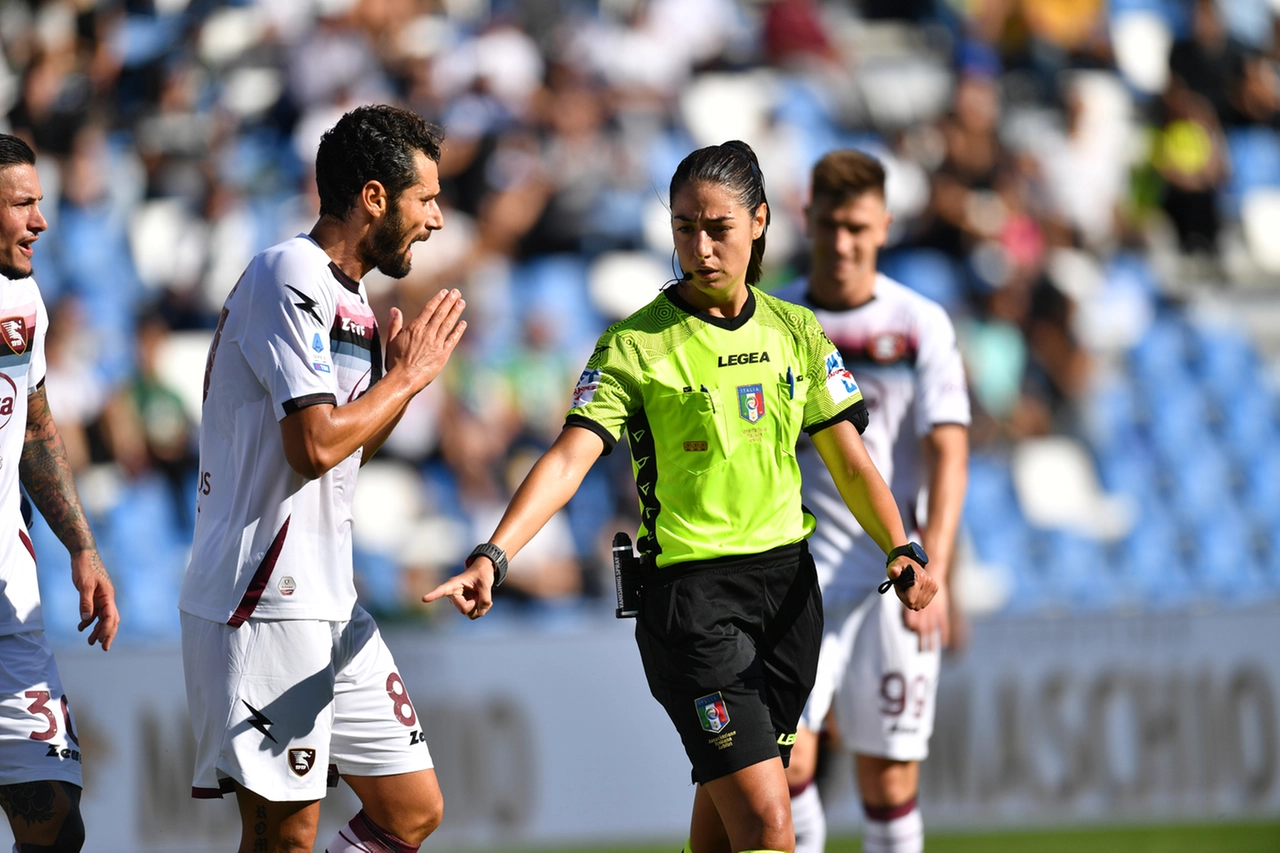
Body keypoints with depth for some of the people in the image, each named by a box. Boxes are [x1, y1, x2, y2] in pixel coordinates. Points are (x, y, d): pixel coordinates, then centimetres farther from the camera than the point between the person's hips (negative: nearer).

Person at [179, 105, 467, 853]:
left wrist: (406, 376, 9)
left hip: (328, 606, 10)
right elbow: (315, 446, -23)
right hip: (263, 602, -10)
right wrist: (407, 377, -9)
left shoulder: (346, 294, 18)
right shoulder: (291, 278, -14)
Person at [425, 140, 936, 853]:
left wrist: (901, 548, -7)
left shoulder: (798, 333, 8)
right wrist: (494, 556, -31)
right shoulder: (636, 346, -6)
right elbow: (570, 458, -17)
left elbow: (850, 461, 11)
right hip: (691, 590, -5)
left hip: (789, 581, 5)